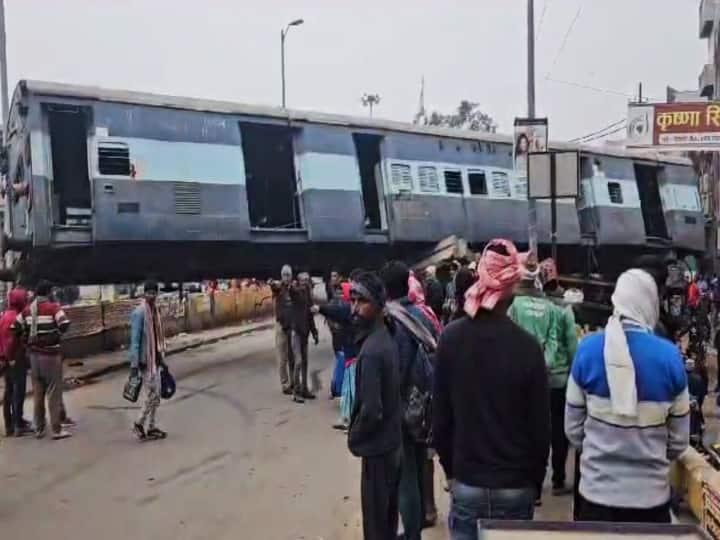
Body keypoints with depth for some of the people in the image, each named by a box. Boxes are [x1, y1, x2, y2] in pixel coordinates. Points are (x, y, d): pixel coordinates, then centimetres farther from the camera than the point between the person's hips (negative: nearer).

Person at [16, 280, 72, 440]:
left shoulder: (28, 309, 8)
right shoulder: (52, 307, -10)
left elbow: (16, 327, 6)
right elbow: (65, 323, -23)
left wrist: (28, 341, 13)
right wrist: (56, 334, -5)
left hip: (34, 354, 6)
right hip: (50, 354, -6)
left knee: (37, 392, 13)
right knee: (54, 392, -1)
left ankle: (39, 428, 19)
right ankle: (57, 429, 0)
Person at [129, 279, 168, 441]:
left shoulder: (155, 311, 10)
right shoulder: (139, 313, -16)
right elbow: (135, 341, -18)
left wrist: (162, 359, 18)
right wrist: (134, 365, -20)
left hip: (155, 359, 9)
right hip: (146, 360, -9)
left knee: (155, 395, 12)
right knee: (152, 394, -5)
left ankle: (152, 427, 21)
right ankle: (139, 424, 11)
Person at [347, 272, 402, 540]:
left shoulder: (370, 350, -25)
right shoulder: (386, 337, 3)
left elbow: (370, 409, -27)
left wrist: (354, 437, -10)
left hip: (377, 445, -9)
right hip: (393, 439, 9)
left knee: (376, 517, 5)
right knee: (388, 511, 22)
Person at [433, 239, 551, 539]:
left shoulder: (450, 338, -8)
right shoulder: (527, 345, -13)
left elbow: (440, 416, 0)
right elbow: (540, 426, -5)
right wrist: (535, 480, 9)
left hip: (466, 482, 1)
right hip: (515, 485, -1)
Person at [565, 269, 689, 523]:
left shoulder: (588, 349, -11)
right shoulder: (670, 356, -11)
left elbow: (572, 428, -2)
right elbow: (679, 440, 0)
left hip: (597, 490, 0)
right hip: (651, 494, 0)